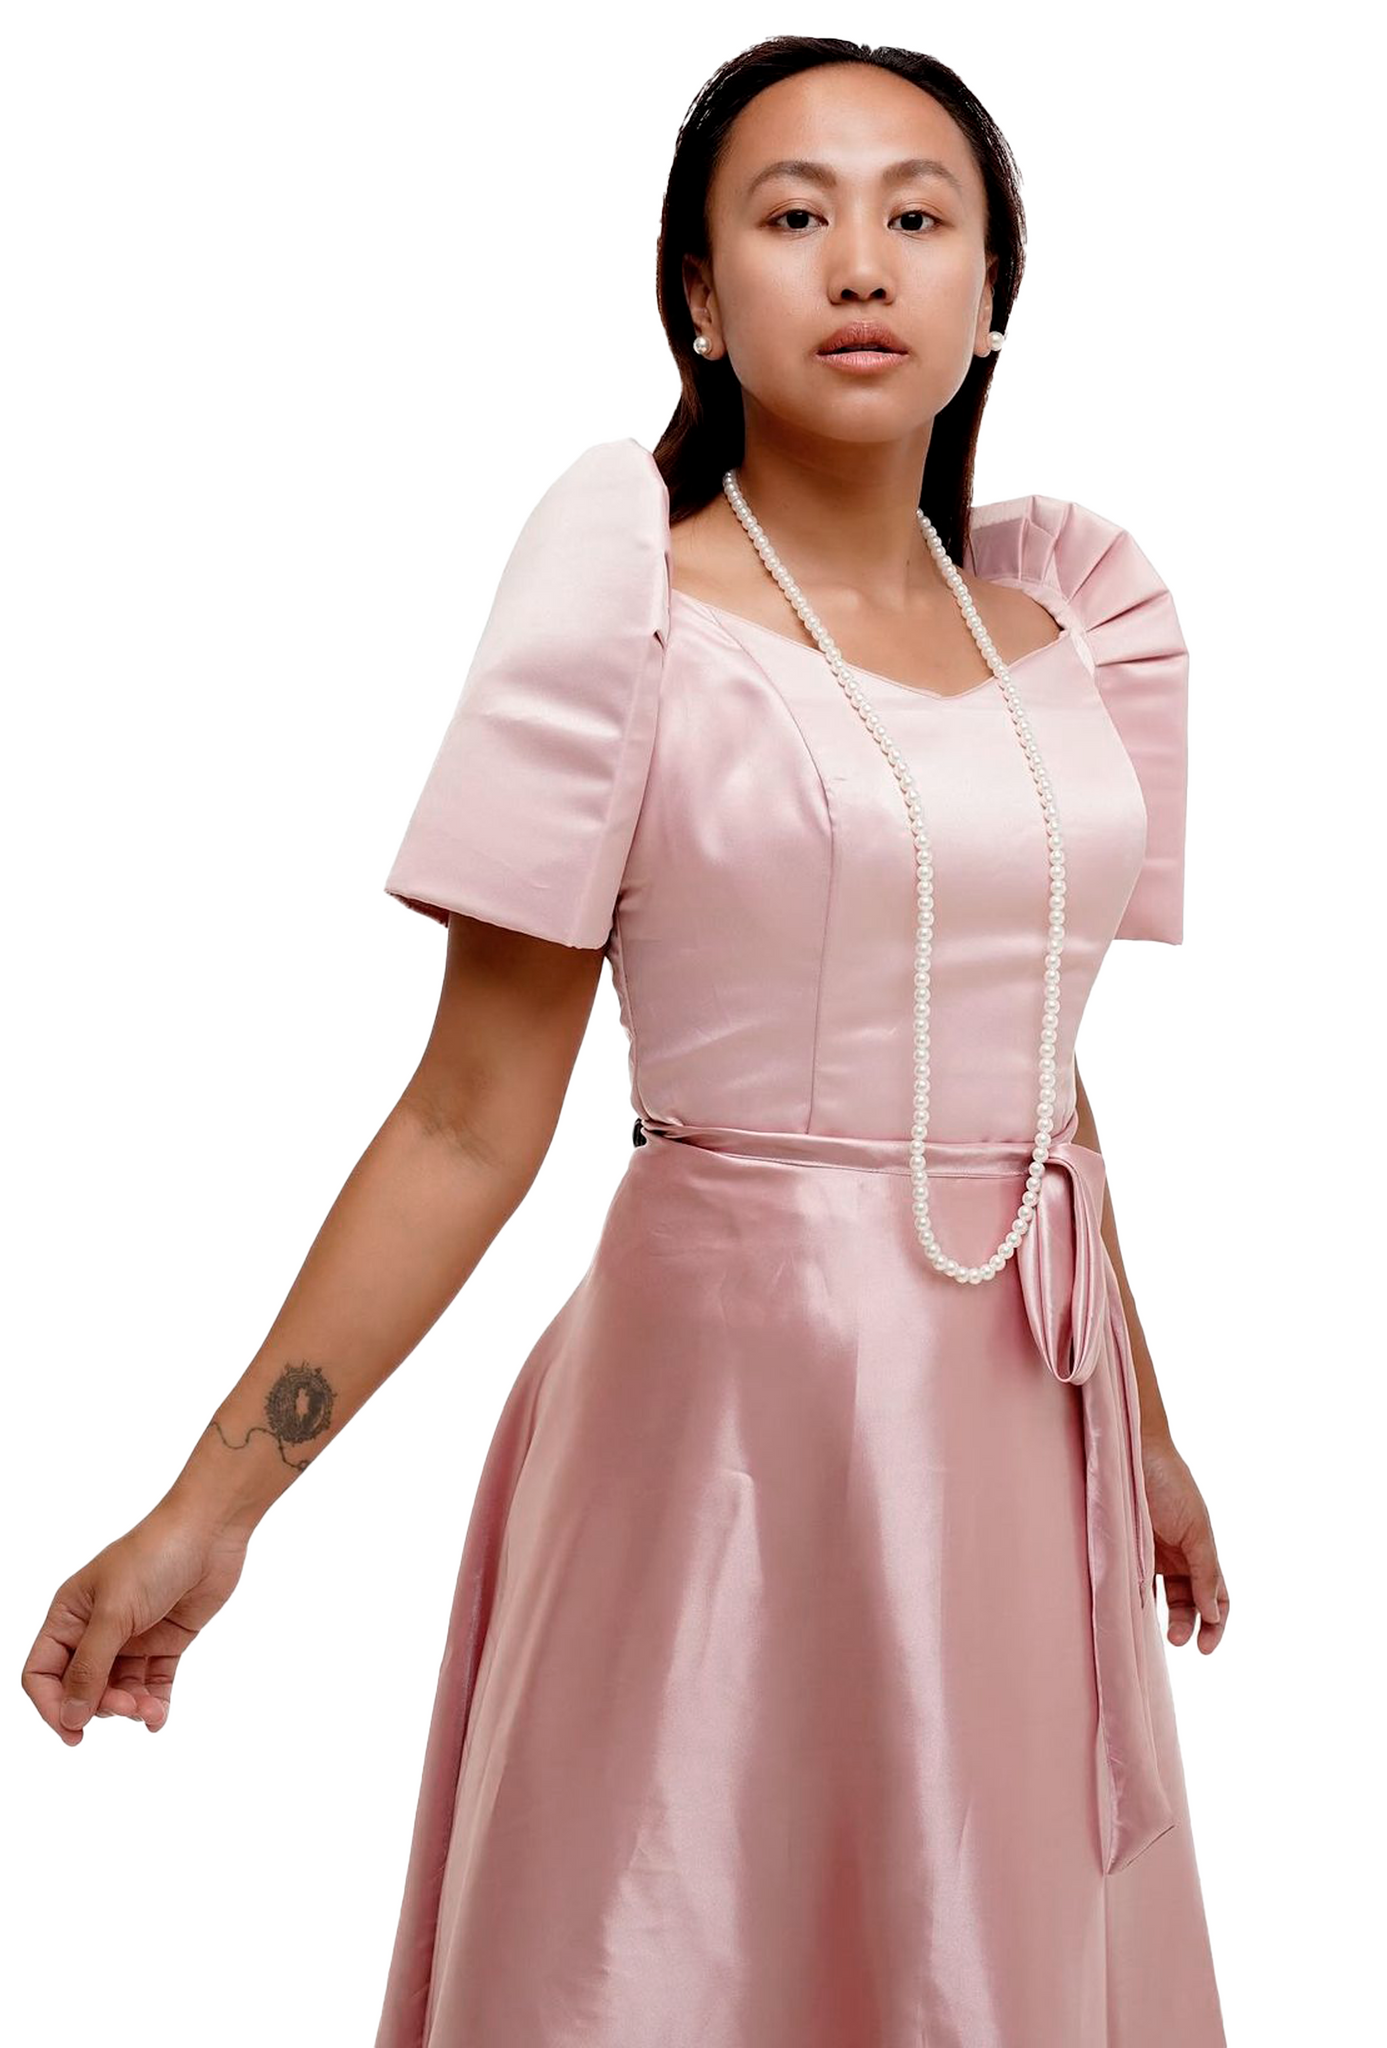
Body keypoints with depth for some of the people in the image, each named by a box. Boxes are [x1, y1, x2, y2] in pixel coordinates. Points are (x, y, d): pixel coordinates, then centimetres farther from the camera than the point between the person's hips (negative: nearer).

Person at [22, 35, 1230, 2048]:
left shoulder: (1067, 616, 7)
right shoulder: (631, 586, -8)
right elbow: (474, 1120, -9)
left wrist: (1144, 1432, 20)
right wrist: (212, 1504, -14)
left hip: (1023, 1416, 5)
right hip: (734, 1375, -5)